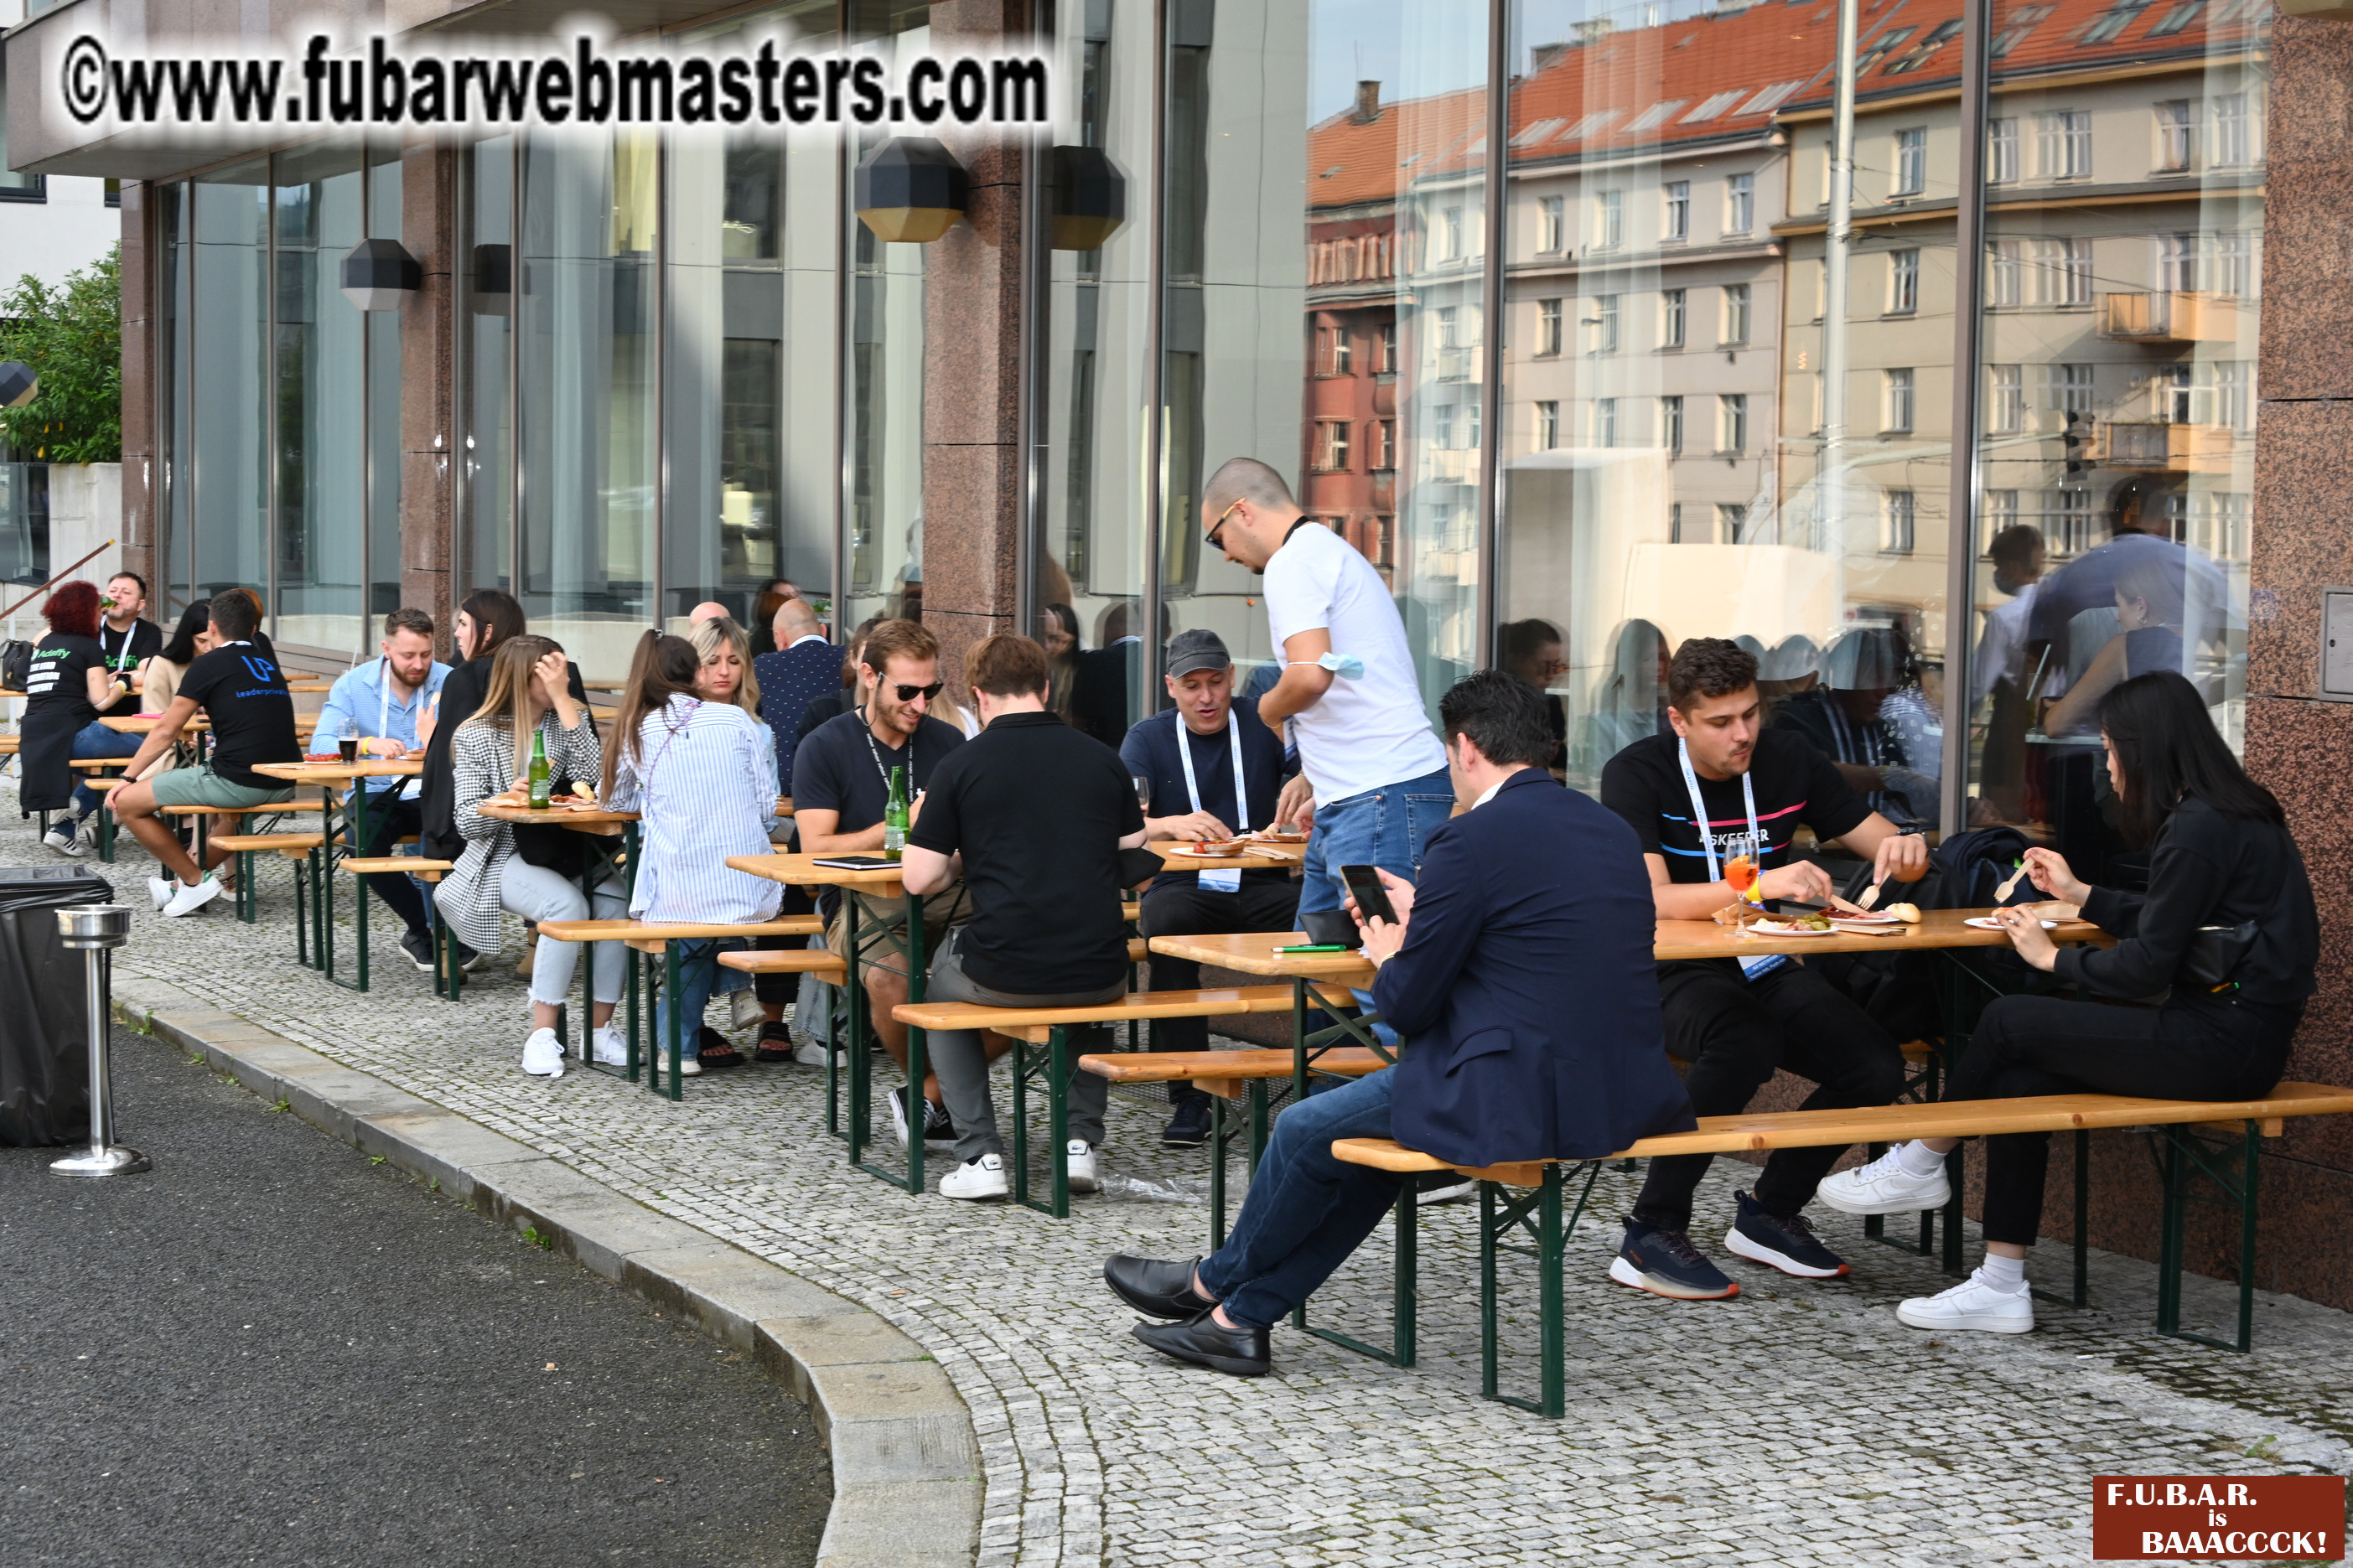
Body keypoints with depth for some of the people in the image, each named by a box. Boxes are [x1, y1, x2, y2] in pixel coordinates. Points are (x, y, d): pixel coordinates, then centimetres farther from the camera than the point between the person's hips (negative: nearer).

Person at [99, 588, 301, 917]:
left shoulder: (209, 665, -1)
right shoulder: (269, 664, 17)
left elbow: (165, 732, 3)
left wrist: (127, 777, 12)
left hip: (237, 780, -7)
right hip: (284, 787, 7)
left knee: (127, 802, 4)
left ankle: (195, 880, 9)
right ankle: (183, 884, 36)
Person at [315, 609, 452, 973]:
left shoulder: (450, 683, -1)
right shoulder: (353, 684, 0)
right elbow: (322, 745, -11)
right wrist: (368, 744, -31)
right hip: (374, 795, 0)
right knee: (367, 845, -31)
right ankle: (421, 927, -5)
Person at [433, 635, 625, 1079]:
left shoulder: (571, 718, 10)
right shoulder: (477, 735, 0)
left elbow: (592, 776, -11)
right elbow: (468, 823, -3)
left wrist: (564, 700, -12)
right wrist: (511, 799, -24)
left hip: (564, 854, 4)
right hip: (503, 859, -4)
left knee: (614, 903, -28)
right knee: (567, 905, -34)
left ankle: (600, 1029, -18)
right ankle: (542, 1034, -27)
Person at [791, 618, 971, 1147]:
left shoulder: (947, 742, 13)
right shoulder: (824, 746, 1)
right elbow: (815, 848, -7)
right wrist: (902, 826, -17)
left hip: (944, 893, 3)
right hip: (860, 902, -3)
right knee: (889, 973, -37)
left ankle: (931, 1095, -10)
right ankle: (941, 1088, -7)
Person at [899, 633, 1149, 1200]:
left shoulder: (962, 765, -3)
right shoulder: (1102, 760, 6)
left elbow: (920, 878, -4)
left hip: (1001, 976, -3)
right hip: (1099, 975, 3)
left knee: (940, 988, 30)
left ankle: (980, 1154, 17)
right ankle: (1081, 1139, 21)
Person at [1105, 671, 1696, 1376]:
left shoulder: (1470, 841, -13)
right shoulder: (1610, 828, 11)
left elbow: (1408, 1006, -8)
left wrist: (1388, 953, 14)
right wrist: (1422, 915, 31)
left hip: (1520, 1096, -9)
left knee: (1306, 1130, 14)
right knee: (1368, 1134, 26)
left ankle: (1212, 1283, 39)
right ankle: (1240, 1318, 30)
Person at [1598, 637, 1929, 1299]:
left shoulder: (1787, 759, 4)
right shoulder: (1637, 774, -11)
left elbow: (1883, 843, 8)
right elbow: (1650, 900, -23)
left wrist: (1905, 852, -17)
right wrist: (1764, 883, -36)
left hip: (1764, 970, 5)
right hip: (1671, 975, -5)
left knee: (1877, 1067, -18)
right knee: (1747, 1043, -37)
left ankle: (1769, 1213, 6)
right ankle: (1651, 1235, -23)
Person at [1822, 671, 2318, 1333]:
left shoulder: (2199, 829, -17)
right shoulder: (2223, 813, 14)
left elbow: (2148, 965, -16)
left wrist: (2053, 957, -1)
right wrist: (2079, 894, 31)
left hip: (2224, 1046, -10)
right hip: (2226, 1034, 10)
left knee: (2009, 1022, -8)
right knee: (2020, 1080, 0)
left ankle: (1920, 1165, 14)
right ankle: (2002, 1286, -1)